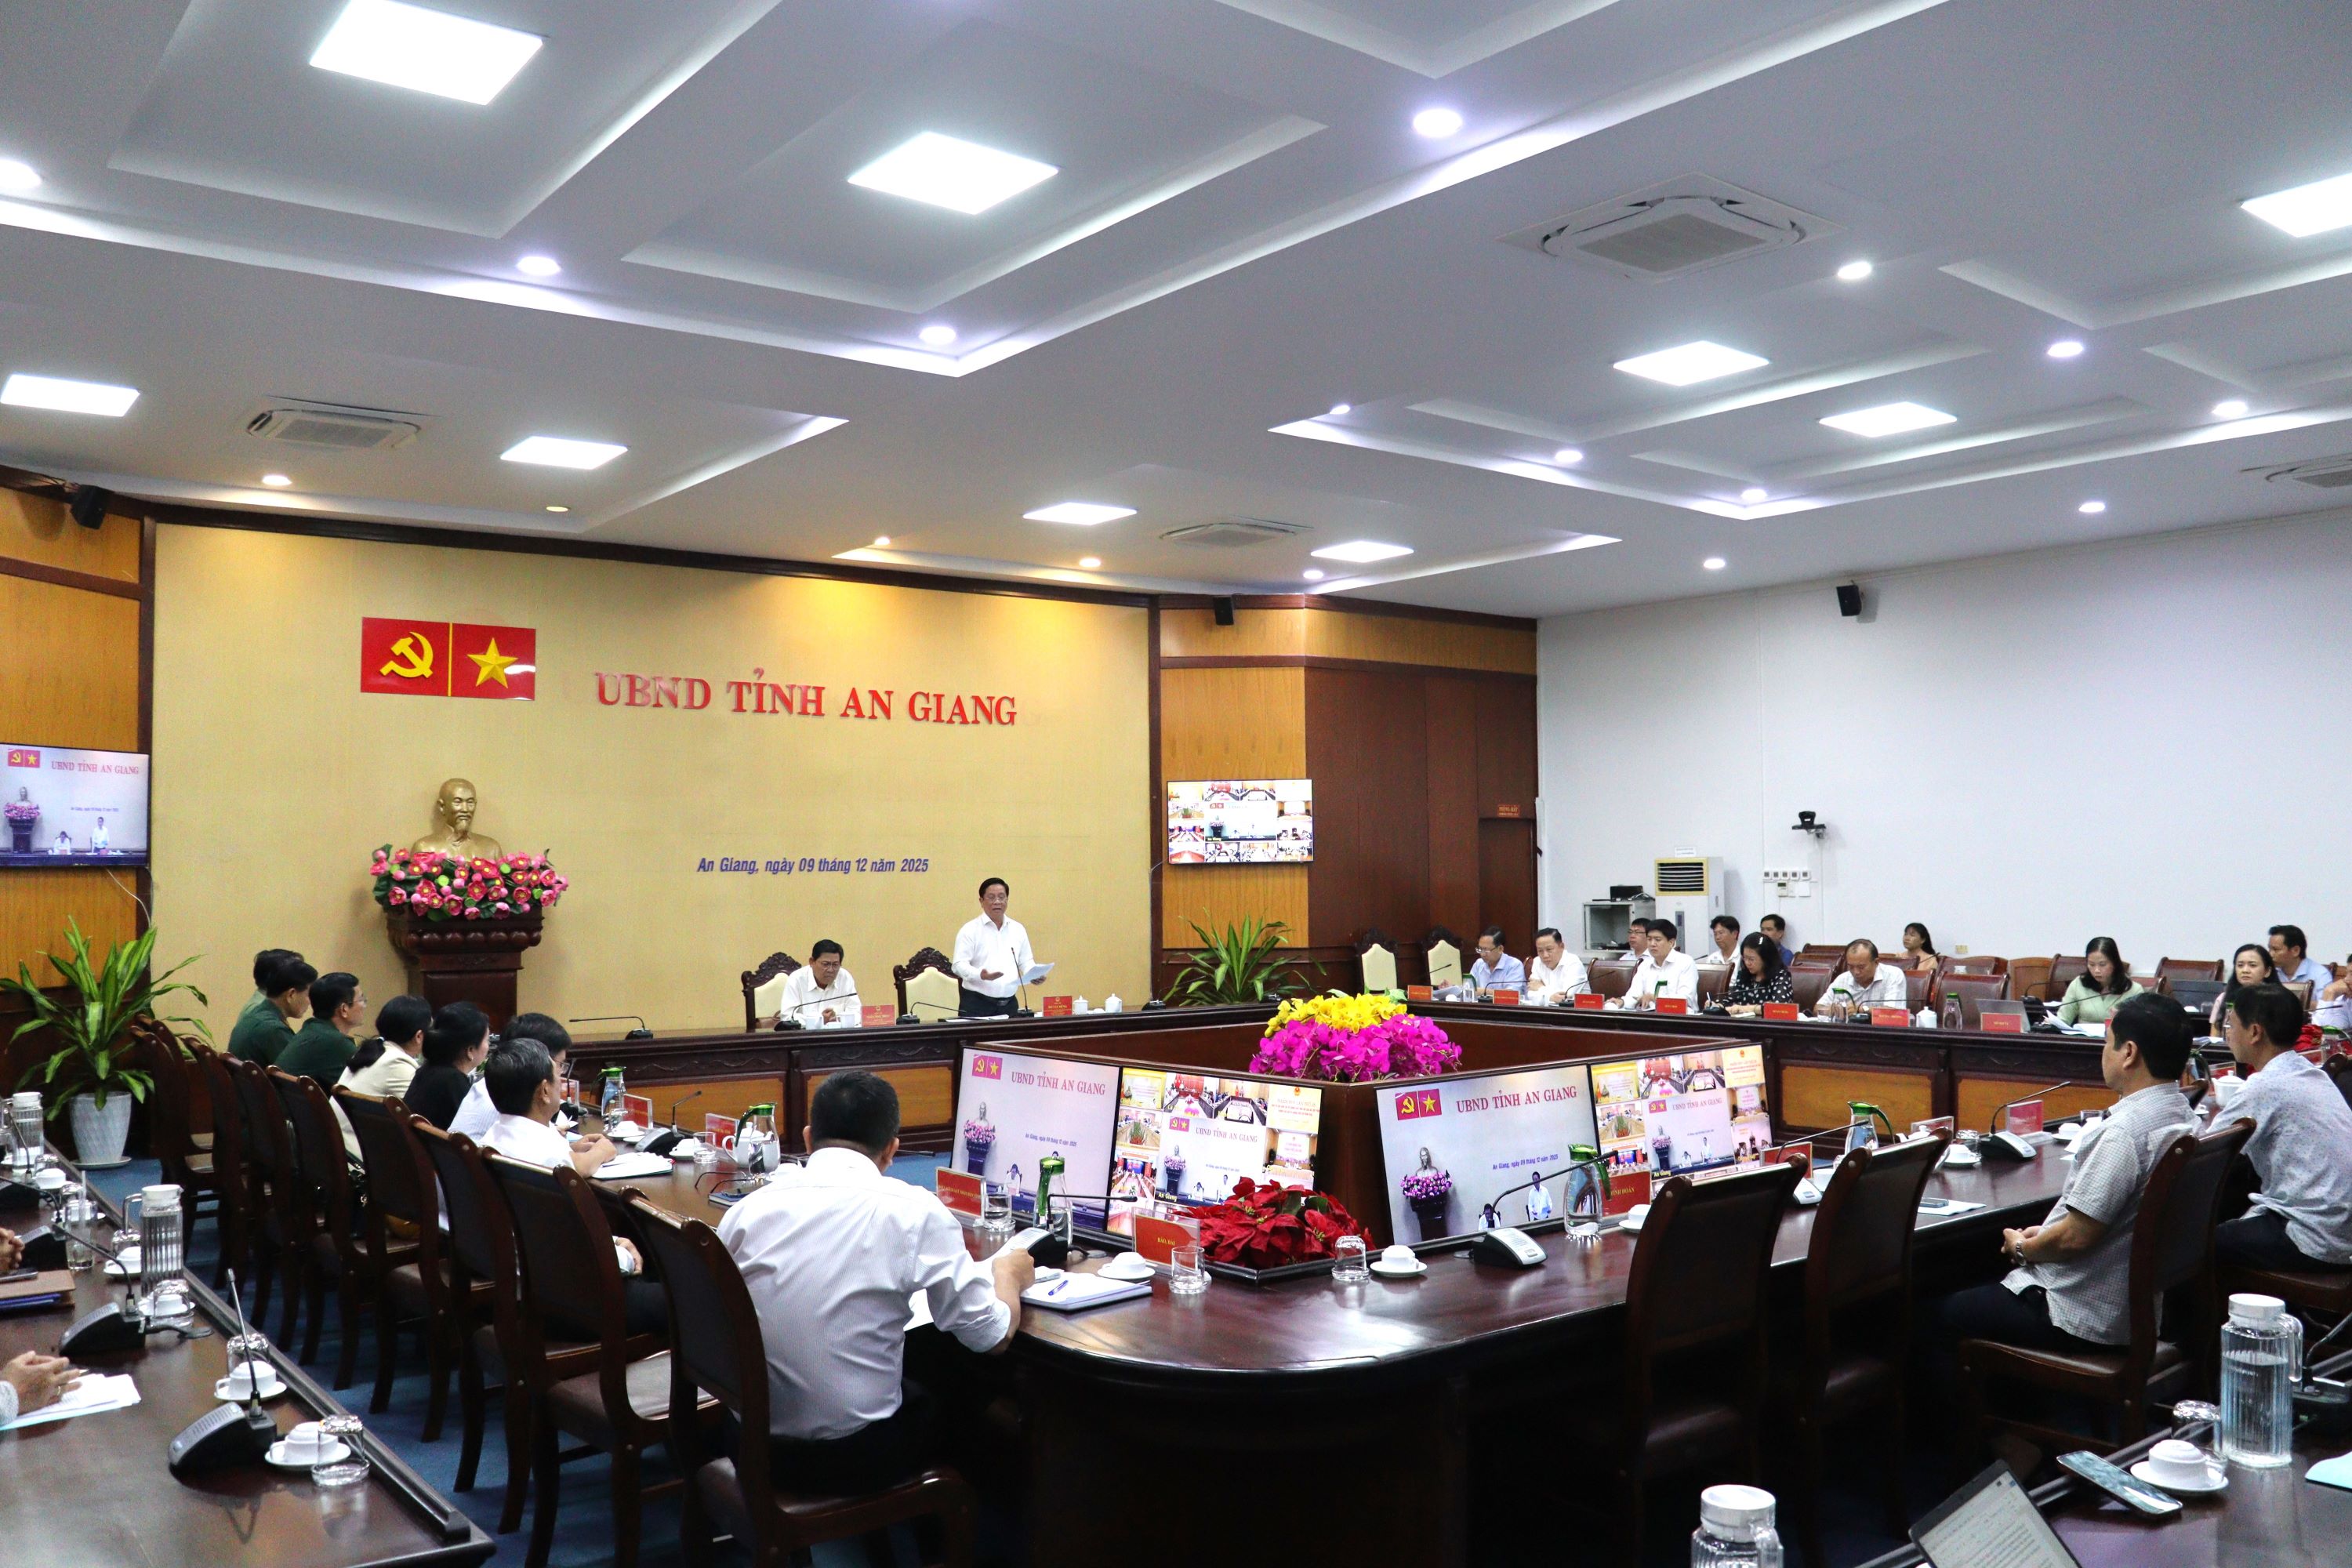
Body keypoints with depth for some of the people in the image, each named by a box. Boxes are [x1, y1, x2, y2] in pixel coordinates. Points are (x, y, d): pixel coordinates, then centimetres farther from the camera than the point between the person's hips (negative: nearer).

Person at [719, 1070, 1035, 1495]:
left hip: (755, 1444, 4)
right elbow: (993, 1336, -8)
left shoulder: (747, 1210, -4)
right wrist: (1008, 1273, 13)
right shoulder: (913, 1212, -15)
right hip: (854, 1457, -4)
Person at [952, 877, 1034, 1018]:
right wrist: (980, 975, -28)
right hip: (977, 1004, -4)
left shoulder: (1018, 929, 13)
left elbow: (1026, 961, 17)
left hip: (1009, 1004, 4)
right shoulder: (970, 930, -2)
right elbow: (959, 964, -9)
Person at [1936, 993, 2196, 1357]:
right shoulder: (2178, 1115, 3)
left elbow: (2075, 1238, -25)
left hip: (2083, 1318, -10)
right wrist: (2045, 1234, 10)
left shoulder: (2123, 1132, -27)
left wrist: (2022, 1248, -5)